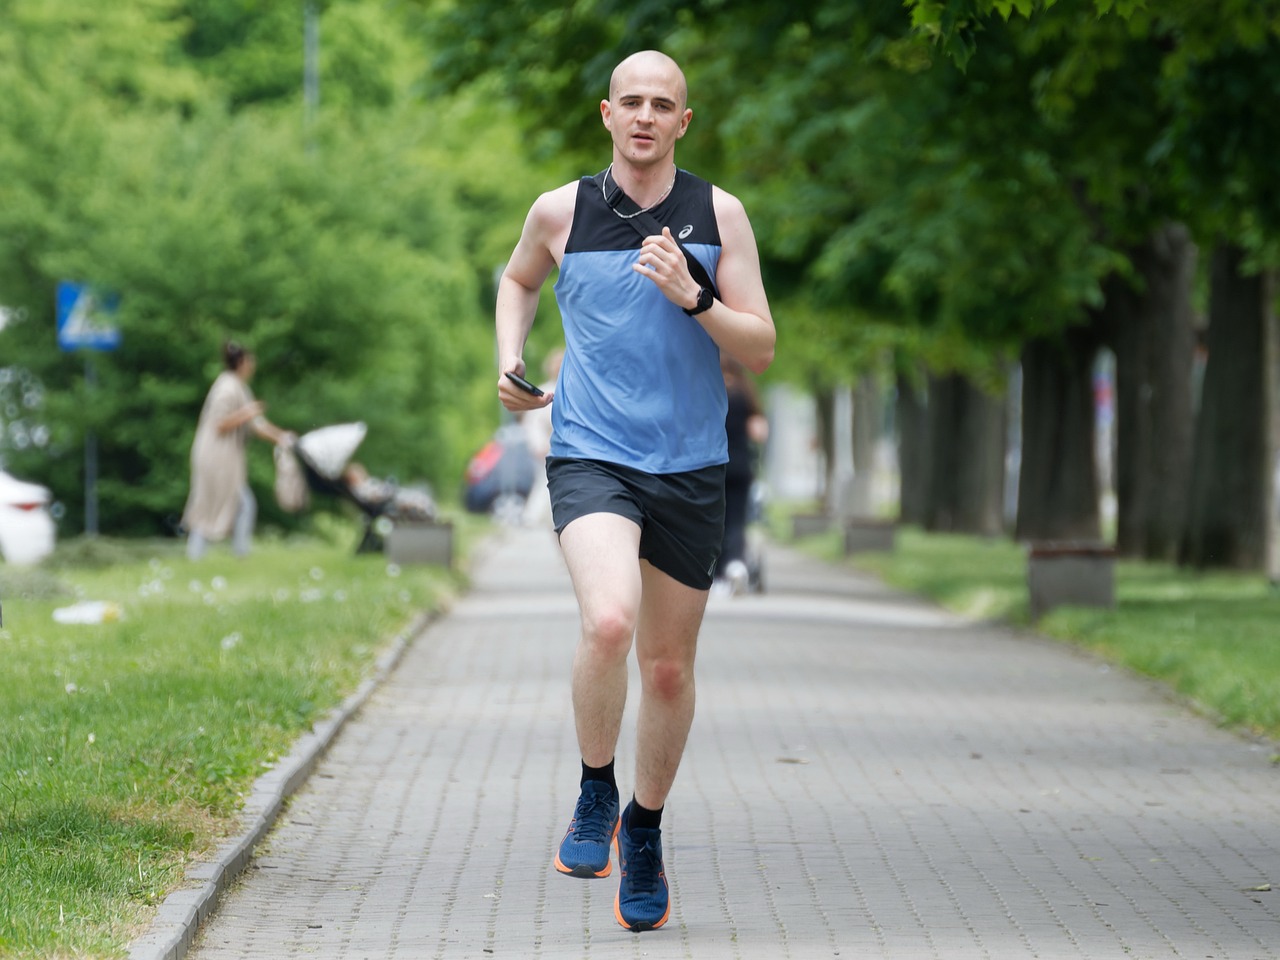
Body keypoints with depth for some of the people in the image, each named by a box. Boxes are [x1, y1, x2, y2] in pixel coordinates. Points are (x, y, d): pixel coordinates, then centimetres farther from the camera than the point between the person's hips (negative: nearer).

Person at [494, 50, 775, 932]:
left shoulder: (719, 214, 0)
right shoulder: (560, 212, 1)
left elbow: (762, 348, -1)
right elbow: (519, 279, 24)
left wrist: (694, 298, -18)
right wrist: (510, 364, 8)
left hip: (690, 469, 2)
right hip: (590, 456, -2)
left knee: (669, 667, 10)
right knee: (608, 622, -27)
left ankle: (645, 829, 33)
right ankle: (596, 793, -2)